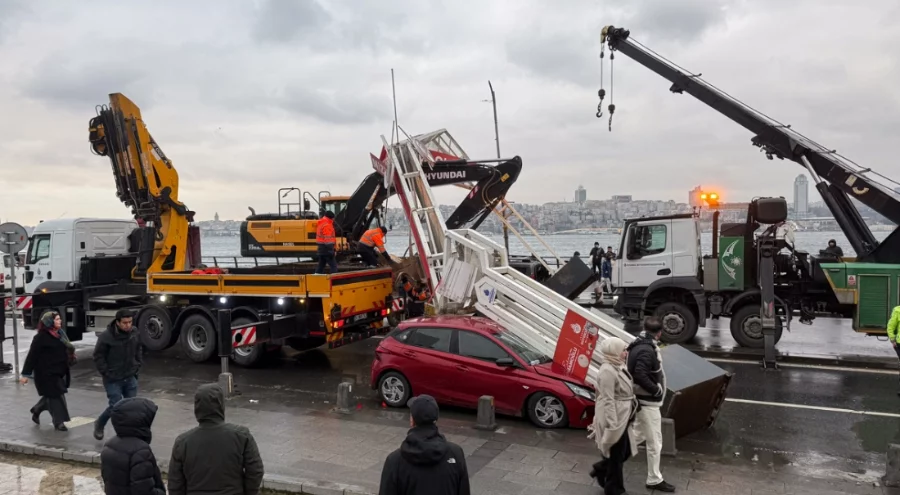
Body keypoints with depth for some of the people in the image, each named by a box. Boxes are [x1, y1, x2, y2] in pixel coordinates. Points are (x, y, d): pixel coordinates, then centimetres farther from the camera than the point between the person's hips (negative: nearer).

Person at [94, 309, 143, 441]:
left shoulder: (136, 334, -5)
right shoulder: (106, 336, -18)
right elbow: (98, 356, -9)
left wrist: (137, 368, 5)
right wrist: (107, 373, -11)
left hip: (130, 378, 4)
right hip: (113, 380, -4)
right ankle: (99, 424, 27)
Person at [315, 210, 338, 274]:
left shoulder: (320, 223, 15)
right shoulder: (327, 225, -15)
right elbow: (328, 240, -22)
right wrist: (331, 251, -23)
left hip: (321, 249, 10)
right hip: (326, 249, -10)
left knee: (321, 265, 15)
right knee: (334, 266, -8)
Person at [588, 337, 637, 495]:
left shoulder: (617, 367, 6)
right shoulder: (607, 371, -23)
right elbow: (608, 400, -24)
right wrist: (613, 425, -25)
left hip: (622, 417, 9)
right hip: (614, 419, -9)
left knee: (625, 451, 20)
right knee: (617, 455, 6)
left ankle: (601, 469, 37)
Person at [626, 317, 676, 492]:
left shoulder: (638, 345, 6)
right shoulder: (647, 350, -24)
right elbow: (640, 376, -32)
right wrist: (657, 390, -19)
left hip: (641, 400, 10)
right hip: (648, 402, -10)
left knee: (637, 435, 24)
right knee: (654, 443, 3)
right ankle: (654, 480, 15)